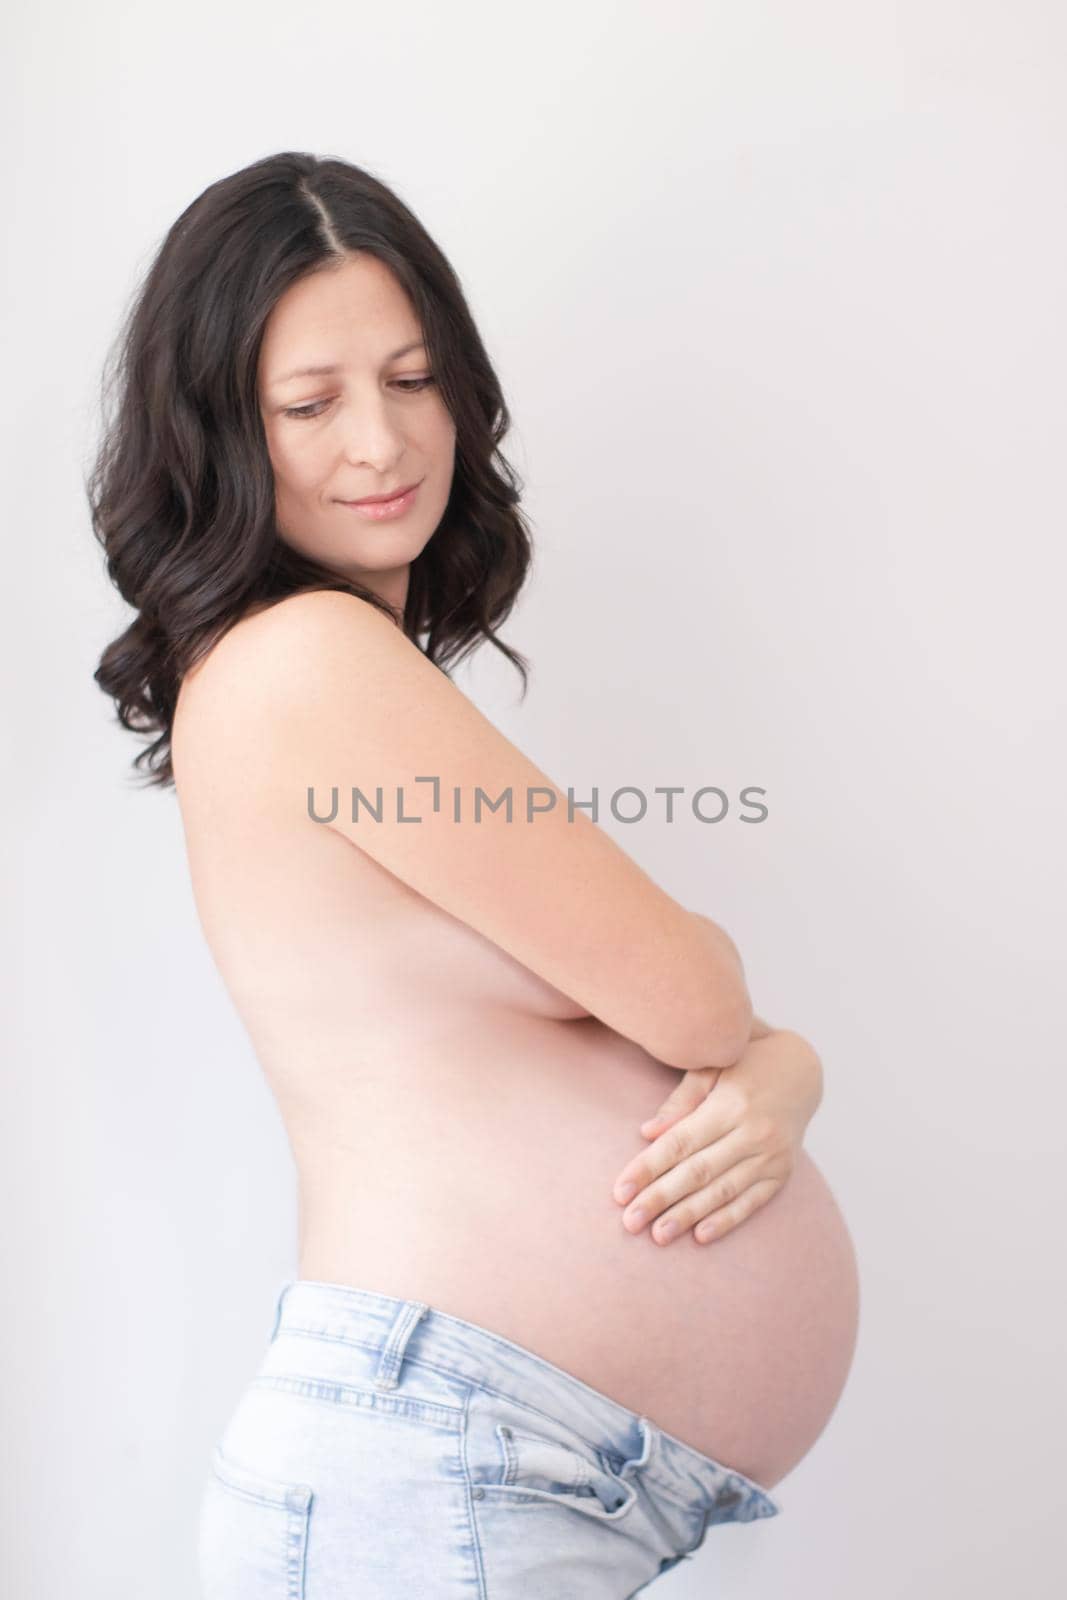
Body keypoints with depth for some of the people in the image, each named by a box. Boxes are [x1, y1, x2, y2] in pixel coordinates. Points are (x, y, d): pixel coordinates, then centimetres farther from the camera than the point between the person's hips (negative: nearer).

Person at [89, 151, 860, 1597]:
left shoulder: (392, 686, 15)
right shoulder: (307, 654, -14)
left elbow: (742, 1029, 14)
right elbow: (687, 997, -14)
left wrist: (772, 1084, -8)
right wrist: (696, 947, 8)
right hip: (427, 1465, -8)